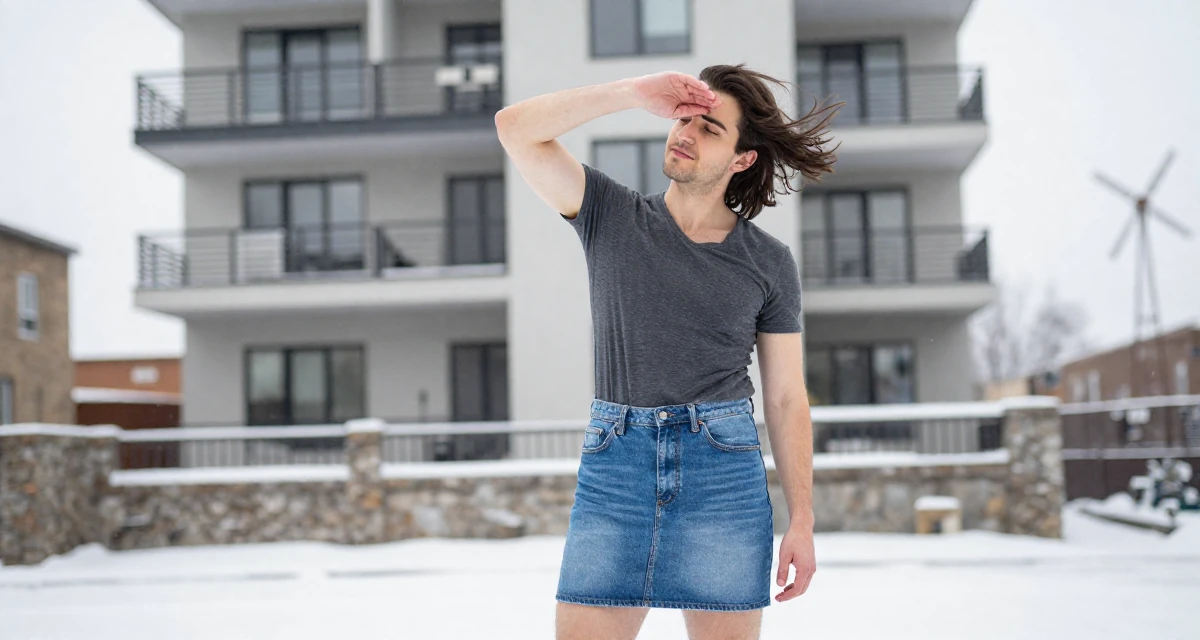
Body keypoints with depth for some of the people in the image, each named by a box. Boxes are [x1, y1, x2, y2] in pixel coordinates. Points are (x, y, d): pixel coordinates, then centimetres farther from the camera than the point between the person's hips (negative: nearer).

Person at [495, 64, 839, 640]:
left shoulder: (768, 262, 6)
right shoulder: (610, 216, 7)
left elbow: (786, 398, 6)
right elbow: (516, 128, -5)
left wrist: (801, 521, 2)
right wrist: (636, 92, -11)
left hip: (724, 469, 0)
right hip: (614, 466, 1)